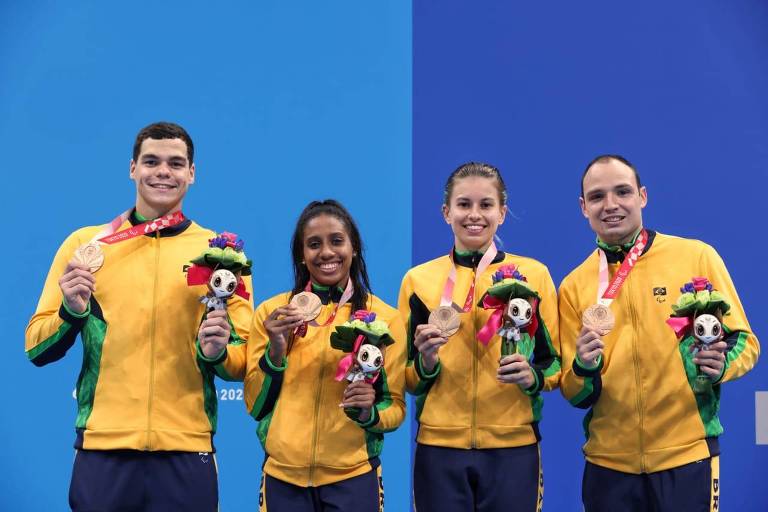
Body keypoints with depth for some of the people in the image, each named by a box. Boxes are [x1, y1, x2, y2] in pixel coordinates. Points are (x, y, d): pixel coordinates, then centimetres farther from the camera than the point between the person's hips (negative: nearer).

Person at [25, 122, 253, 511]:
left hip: (186, 453, 0)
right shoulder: (85, 242, 4)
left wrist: (218, 349, -15)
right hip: (101, 449, 0)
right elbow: (37, 348, 6)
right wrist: (71, 312, -13)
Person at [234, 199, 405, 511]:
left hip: (352, 476, -1)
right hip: (283, 475, 1)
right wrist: (276, 350, -14)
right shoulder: (271, 311, -1)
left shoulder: (385, 318, -3)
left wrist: (368, 412, -18)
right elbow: (256, 406, 1)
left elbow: (395, 409, 2)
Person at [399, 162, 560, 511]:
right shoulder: (418, 279, 3)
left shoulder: (533, 273, 2)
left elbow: (555, 362, 7)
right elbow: (407, 378, 8)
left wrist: (532, 376, -13)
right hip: (439, 447, 1)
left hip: (513, 447, 0)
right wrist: (426, 361, -12)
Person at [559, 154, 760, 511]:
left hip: (686, 456, -2)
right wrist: (584, 369, -16)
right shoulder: (573, 285, 3)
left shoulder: (697, 257, -4)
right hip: (608, 463, 2)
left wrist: (721, 364, -18)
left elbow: (743, 341, 3)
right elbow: (574, 395, 6)